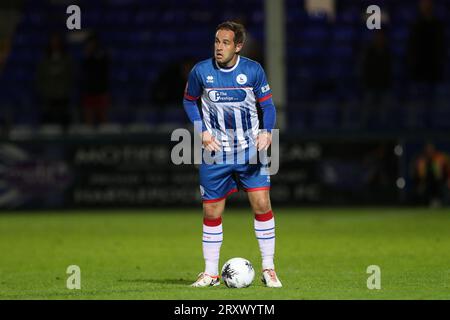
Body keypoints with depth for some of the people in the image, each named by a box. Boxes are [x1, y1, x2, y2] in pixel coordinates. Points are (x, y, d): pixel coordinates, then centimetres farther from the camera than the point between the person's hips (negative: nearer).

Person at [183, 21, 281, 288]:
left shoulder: (253, 70, -6)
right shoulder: (201, 71, -6)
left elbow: (267, 105, 3)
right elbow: (189, 101, 9)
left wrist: (266, 131, -16)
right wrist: (202, 131, -5)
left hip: (250, 153, 0)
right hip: (215, 155, 0)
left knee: (262, 205, -8)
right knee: (212, 213, 3)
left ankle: (269, 269, 4)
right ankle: (211, 273, 16)